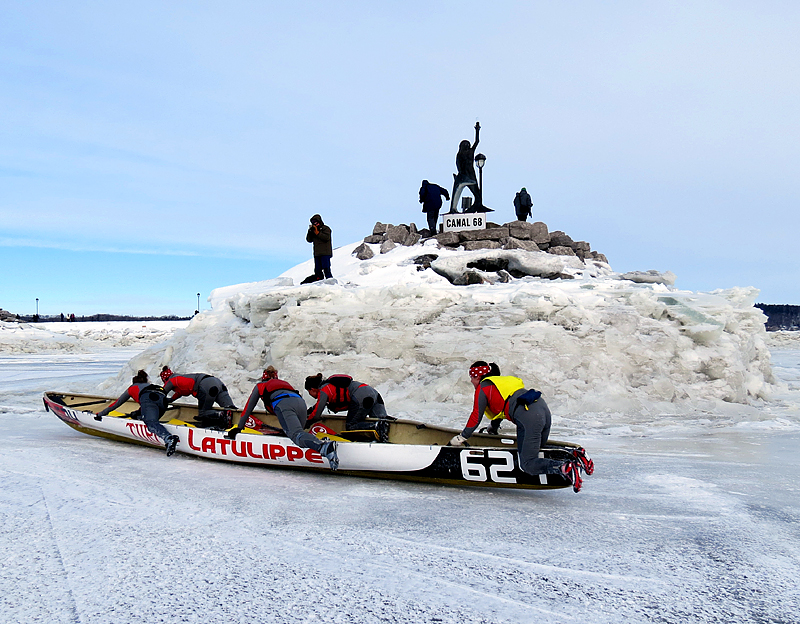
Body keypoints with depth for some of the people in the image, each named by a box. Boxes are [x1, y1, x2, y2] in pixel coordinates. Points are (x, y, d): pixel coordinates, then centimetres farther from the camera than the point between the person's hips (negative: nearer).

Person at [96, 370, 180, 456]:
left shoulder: (132, 387, 39)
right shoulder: (151, 385, 47)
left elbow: (116, 403, 47)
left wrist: (101, 414, 59)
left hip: (148, 398, -5)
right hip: (162, 398, 5)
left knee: (151, 423, -25)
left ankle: (169, 438, -55)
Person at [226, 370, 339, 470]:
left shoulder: (260, 386, 36)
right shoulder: (285, 383, 45)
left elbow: (248, 408, 39)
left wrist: (239, 427, 47)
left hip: (282, 404, -5)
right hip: (300, 402, 5)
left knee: (295, 434, -23)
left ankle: (324, 447, -54)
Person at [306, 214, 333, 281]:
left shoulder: (325, 228, 1)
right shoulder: (313, 230, 18)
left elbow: (326, 237, -15)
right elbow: (309, 240, 12)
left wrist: (317, 232, -14)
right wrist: (310, 231, -1)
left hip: (325, 253, -6)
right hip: (317, 254, 6)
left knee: (326, 268, -13)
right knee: (317, 270, 2)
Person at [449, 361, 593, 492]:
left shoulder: (483, 387, 7)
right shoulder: (502, 381, 31)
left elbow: (476, 416, 5)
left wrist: (461, 438, 15)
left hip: (530, 417, -9)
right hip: (543, 407, 9)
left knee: (527, 464, -8)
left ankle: (566, 468, -29)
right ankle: (575, 456, 0)